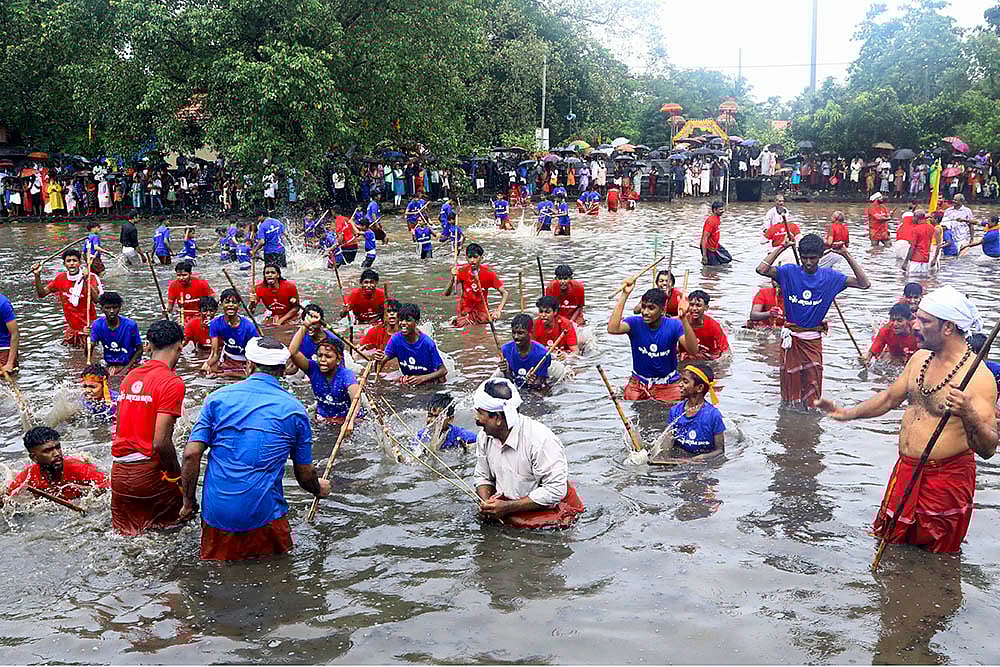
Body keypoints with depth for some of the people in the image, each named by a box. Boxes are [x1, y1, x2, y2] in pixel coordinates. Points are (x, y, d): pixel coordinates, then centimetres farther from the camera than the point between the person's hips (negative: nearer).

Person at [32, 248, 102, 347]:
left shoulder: (90, 278, -13)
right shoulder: (61, 278, 1)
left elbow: (96, 300, -27)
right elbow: (41, 293, 5)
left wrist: (86, 281, -38)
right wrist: (37, 275, -9)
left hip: (87, 326, -4)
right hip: (71, 326, 4)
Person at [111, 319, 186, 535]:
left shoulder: (130, 376, 10)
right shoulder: (172, 383, -13)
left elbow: (119, 429, 15)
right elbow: (160, 442, -19)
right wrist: (177, 475, -5)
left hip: (119, 471, 7)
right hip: (148, 472, -7)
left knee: (126, 536, 15)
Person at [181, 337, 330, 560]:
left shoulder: (218, 398, 4)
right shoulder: (294, 409, 2)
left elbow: (191, 454, -2)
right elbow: (305, 475, 7)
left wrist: (189, 502, 9)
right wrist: (319, 489, 29)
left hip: (217, 514, 2)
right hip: (265, 514, -2)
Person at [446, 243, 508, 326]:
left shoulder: (488, 273, -12)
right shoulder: (462, 271, -10)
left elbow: (504, 293, -13)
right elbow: (447, 294, -14)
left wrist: (498, 311, -29)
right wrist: (453, 278, -31)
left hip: (482, 311, 1)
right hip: (465, 312, -1)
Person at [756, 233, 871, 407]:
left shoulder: (830, 277, -1)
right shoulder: (790, 272, -4)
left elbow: (864, 284, -7)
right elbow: (762, 269, -17)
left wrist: (846, 255, -13)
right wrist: (781, 248, -15)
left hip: (814, 339, 0)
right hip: (791, 336, 0)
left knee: (813, 385, 1)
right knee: (790, 379, 8)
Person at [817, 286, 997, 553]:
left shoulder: (978, 377, -20)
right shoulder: (919, 358, 5)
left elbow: (988, 449, -23)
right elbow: (890, 398, 21)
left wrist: (969, 415, -40)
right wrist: (847, 413, 12)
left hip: (947, 478, -7)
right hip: (906, 470, 7)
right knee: (888, 542, 19)